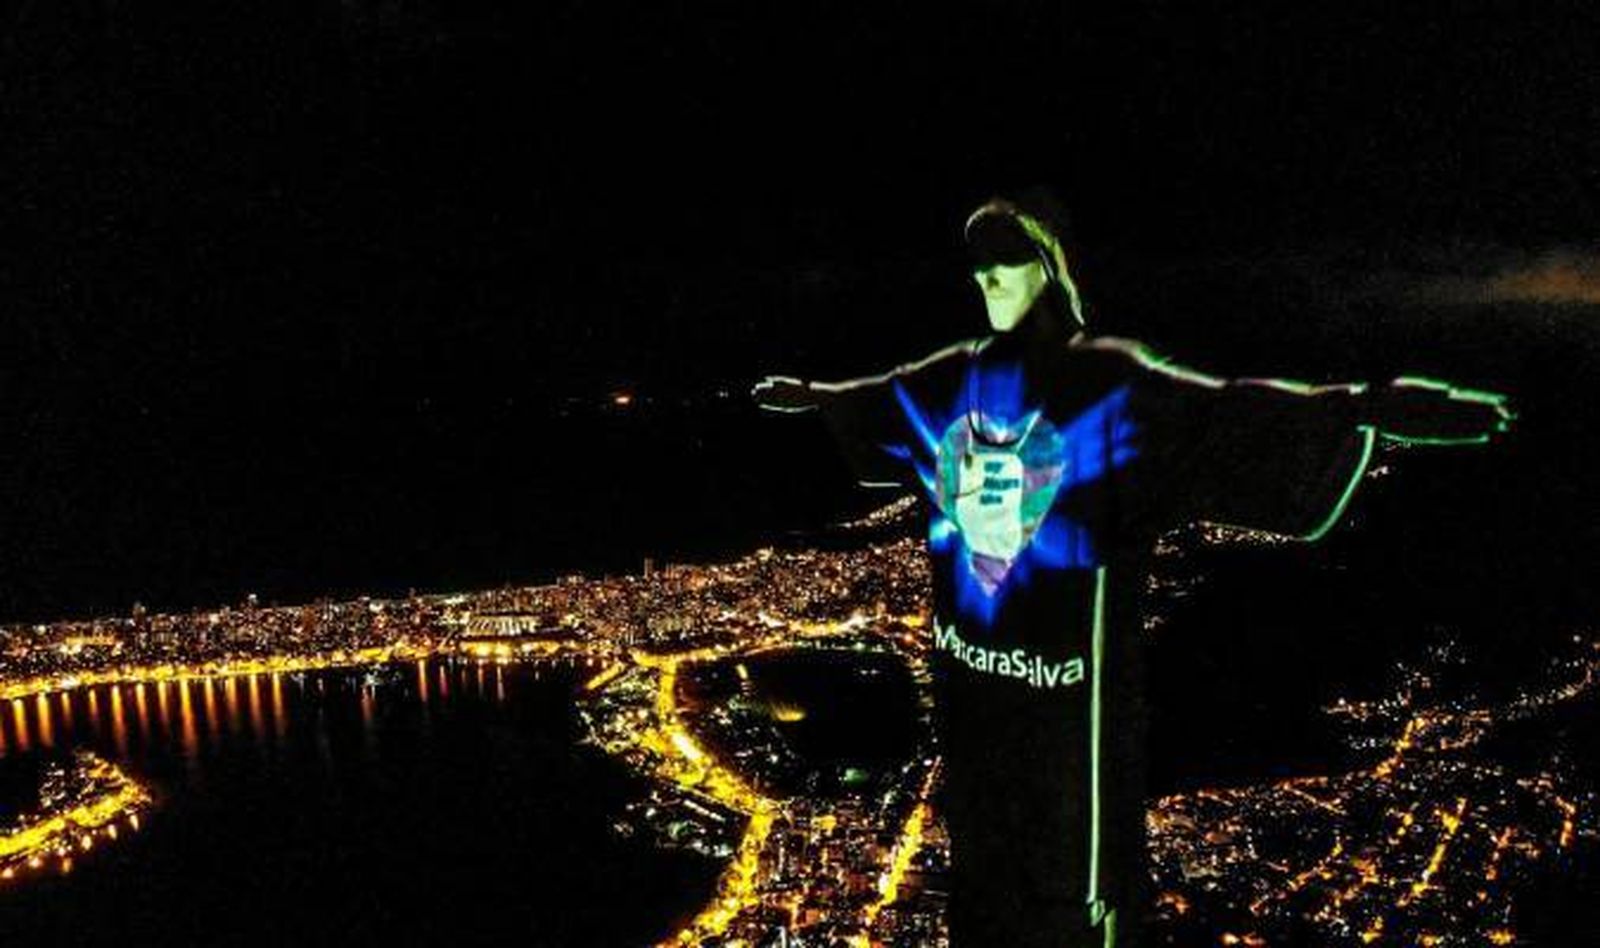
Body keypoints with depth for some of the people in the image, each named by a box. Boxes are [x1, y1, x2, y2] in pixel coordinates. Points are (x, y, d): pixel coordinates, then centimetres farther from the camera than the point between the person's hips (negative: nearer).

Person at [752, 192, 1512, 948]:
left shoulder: (1107, 379, -11)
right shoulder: (959, 379, 5)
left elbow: (1227, 413, -24)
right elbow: (875, 400, 24)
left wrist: (1363, 407, -38)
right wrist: (808, 395, 39)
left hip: (1067, 675, -5)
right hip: (970, 665, 6)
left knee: (1077, 860, 10)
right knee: (979, 845, 23)